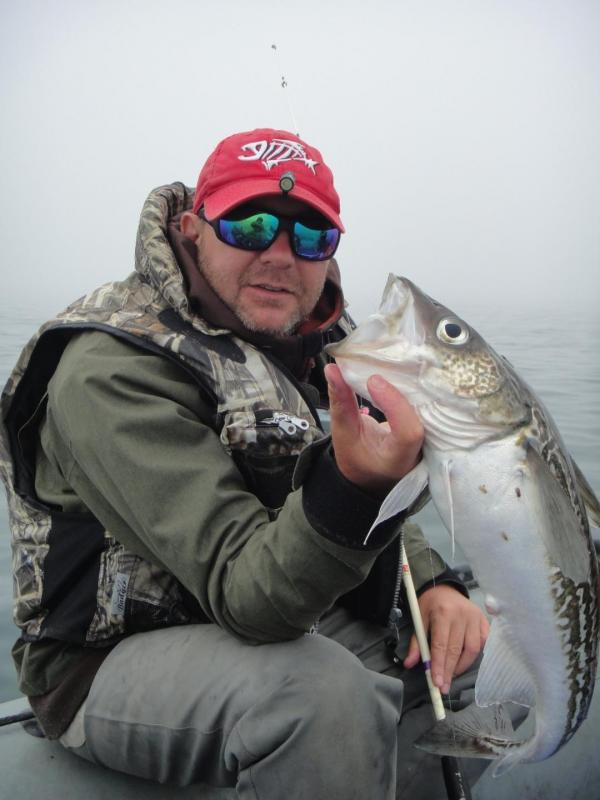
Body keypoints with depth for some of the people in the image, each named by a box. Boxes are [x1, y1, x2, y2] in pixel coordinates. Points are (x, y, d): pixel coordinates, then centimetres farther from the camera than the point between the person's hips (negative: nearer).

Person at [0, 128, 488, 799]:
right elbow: (246, 594, -30)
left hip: (287, 621, 8)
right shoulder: (113, 368, -23)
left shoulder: (315, 342, 3)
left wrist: (434, 585, -8)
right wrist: (353, 483, -48)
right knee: (326, 691, -34)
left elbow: (370, 511, 10)